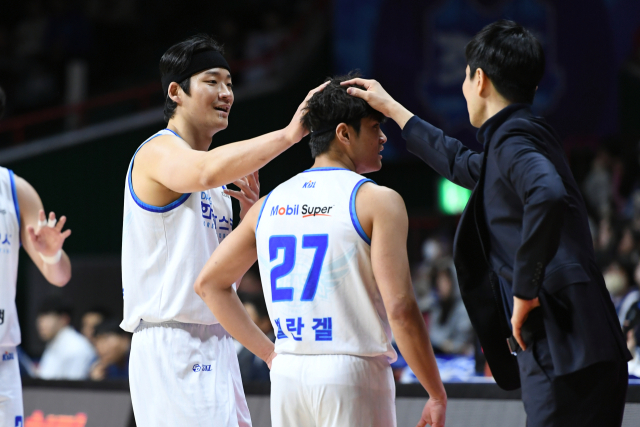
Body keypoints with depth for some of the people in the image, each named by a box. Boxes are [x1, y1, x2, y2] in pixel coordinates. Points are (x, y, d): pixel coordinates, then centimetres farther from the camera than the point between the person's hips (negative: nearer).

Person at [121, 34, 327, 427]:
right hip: (173, 346, -9)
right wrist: (289, 134, -35)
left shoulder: (223, 185, 19)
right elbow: (206, 172, -33)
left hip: (217, 344, 9)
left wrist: (249, 220, 3)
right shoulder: (159, 151, -8)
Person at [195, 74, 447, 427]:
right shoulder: (377, 201, -7)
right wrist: (437, 396, -6)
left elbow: (209, 283, 18)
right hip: (353, 373, -6)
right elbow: (400, 309, -14)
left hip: (287, 375, 6)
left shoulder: (270, 203, 12)